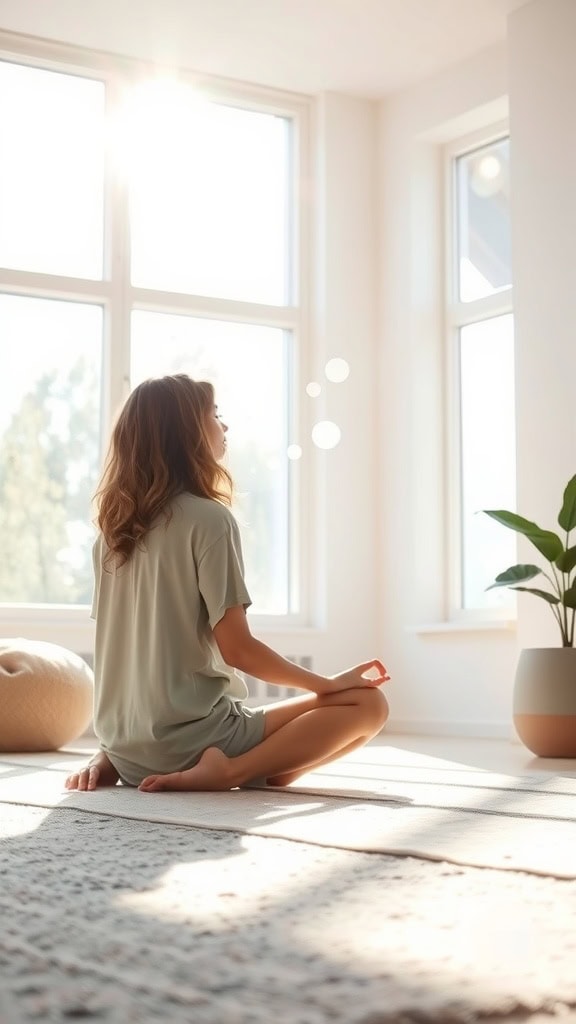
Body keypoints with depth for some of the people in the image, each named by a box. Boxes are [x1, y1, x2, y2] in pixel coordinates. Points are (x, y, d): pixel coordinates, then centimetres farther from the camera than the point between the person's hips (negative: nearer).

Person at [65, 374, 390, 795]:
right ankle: (230, 771, -17)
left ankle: (112, 760, 11)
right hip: (188, 739, -8)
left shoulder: (116, 524, 10)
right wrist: (329, 684, -1)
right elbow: (237, 648, -14)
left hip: (127, 744, 8)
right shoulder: (209, 518, -11)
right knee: (367, 704, -3)